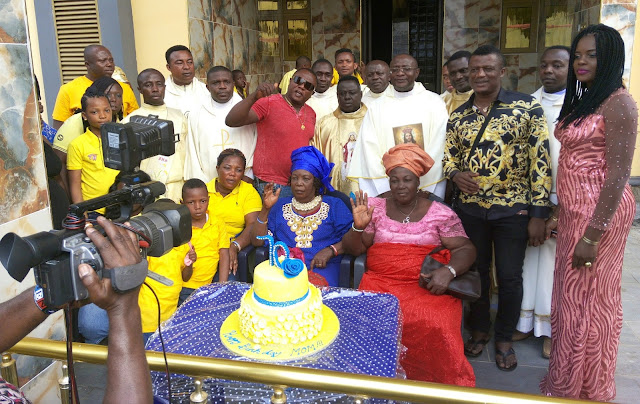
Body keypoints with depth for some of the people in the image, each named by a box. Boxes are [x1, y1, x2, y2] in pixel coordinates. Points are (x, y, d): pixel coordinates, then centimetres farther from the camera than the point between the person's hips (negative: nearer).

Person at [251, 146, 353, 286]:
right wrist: (266, 209, 0)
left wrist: (330, 250, -12)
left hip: (320, 268, -1)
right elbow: (257, 241, 11)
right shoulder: (280, 206, 19)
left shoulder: (334, 205, 14)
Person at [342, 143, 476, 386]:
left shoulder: (440, 213, 6)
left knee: (434, 325, -29)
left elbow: (465, 249, 3)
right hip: (380, 282, 1)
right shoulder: (375, 208, 9)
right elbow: (353, 249, 8)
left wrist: (448, 270, -17)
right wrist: (358, 227, -13)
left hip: (428, 285, -1)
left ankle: (444, 387, -4)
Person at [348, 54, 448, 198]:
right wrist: (387, 193, -13)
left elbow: (439, 149, -4)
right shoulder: (376, 108, 6)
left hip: (428, 190, 0)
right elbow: (370, 153, -2)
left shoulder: (434, 102, 4)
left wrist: (425, 191, -14)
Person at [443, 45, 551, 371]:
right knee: (475, 272, 14)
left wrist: (539, 213, -10)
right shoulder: (458, 116, 6)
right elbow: (448, 156, 14)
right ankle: (479, 330, 35)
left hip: (513, 209, -3)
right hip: (470, 208, 3)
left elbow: (540, 161, -7)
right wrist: (455, 173, -11)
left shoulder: (527, 107, -6)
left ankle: (505, 339, 29)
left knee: (510, 277, 7)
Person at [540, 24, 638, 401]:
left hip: (601, 212, -8)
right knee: (573, 293, 16)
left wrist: (593, 235, -21)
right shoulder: (583, 99, 12)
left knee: (589, 297, 4)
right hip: (574, 209, 8)